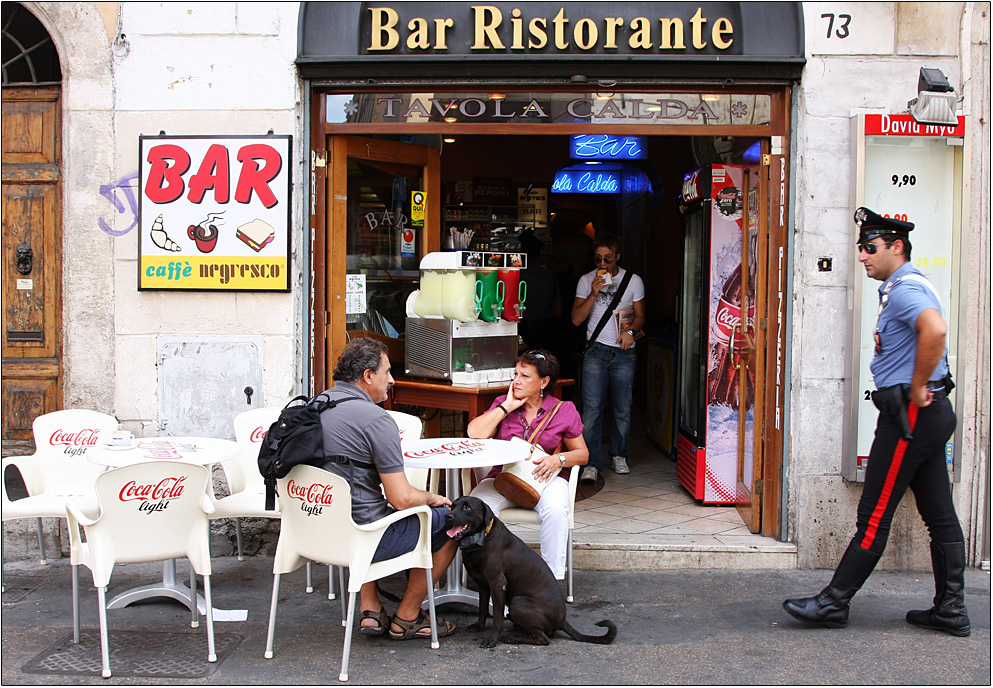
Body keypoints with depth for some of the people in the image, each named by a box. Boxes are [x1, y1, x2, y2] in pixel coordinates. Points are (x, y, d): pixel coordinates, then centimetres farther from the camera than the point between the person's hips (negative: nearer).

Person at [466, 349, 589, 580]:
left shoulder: (564, 411, 5)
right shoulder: (503, 404, 10)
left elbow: (582, 454, 10)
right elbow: (475, 433, -7)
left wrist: (558, 459, -12)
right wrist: (507, 406, -6)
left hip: (545, 478, -1)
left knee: (555, 510, -36)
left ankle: (552, 577, -21)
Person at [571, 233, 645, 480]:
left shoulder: (634, 281, 7)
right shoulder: (586, 281, 5)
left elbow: (640, 315, 12)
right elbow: (576, 319, -1)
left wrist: (630, 331, -9)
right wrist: (593, 294, -13)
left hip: (625, 352, 1)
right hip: (597, 350, -1)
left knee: (623, 409, 4)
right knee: (592, 407, -10)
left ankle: (619, 455, 22)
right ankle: (592, 463, -9)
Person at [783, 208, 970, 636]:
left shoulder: (905, 289, -15)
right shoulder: (907, 287, 19)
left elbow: (935, 330, -35)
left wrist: (917, 390, -25)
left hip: (909, 414, -11)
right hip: (930, 414, 11)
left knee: (874, 516, -5)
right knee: (940, 515, 11)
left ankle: (834, 603, 1)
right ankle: (951, 610, 16)